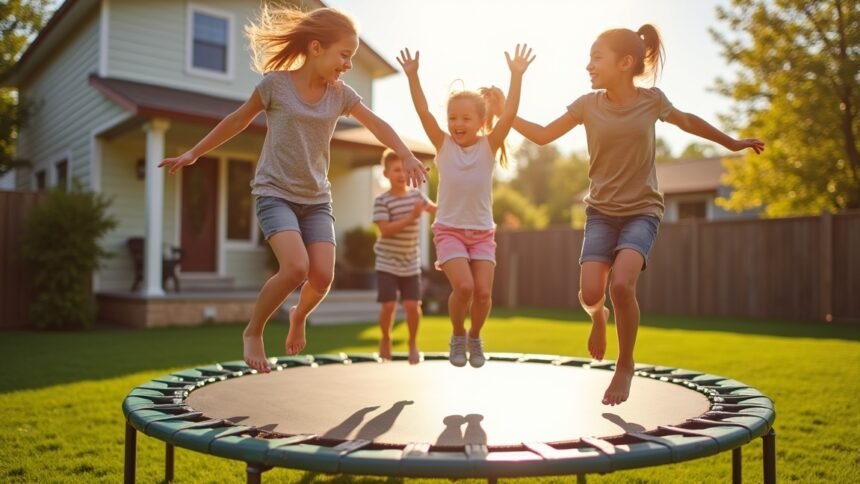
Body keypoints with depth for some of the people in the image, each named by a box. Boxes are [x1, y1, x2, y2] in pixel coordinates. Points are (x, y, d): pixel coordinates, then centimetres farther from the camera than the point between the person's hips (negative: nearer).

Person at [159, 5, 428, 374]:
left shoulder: (340, 93, 1)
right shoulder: (275, 83, -9)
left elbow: (377, 125, 9)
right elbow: (238, 121, 3)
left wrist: (406, 156, -4)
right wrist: (193, 153, 7)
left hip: (317, 198, 4)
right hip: (275, 193, -4)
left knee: (323, 276, -10)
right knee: (295, 267, -23)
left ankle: (299, 316, 26)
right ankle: (253, 331, 2)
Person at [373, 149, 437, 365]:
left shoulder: (416, 195, 4)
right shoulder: (382, 201, -10)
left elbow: (435, 209, 18)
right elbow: (385, 230, -19)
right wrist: (410, 218, -24)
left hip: (411, 263, 3)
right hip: (387, 263, -3)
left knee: (412, 305, -3)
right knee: (388, 305, -7)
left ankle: (413, 342, 21)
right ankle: (385, 338, 23)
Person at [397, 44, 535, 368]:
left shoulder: (489, 146, -2)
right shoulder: (443, 145, -1)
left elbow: (509, 114, -14)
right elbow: (423, 112, -11)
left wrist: (517, 75, -22)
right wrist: (412, 75, -20)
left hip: (483, 232, 1)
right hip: (449, 230, -1)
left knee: (483, 292, -8)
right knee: (463, 286, -18)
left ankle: (475, 337, 22)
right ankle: (458, 336, 11)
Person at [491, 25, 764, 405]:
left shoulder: (651, 100, -5)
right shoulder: (588, 104, -4)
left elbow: (687, 122, 14)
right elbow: (543, 136, 5)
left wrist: (732, 143, 26)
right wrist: (505, 113, -5)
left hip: (642, 210, -1)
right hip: (601, 211, 2)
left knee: (621, 284, -24)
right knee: (590, 293, -14)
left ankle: (625, 366, 1)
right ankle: (599, 317, 26)